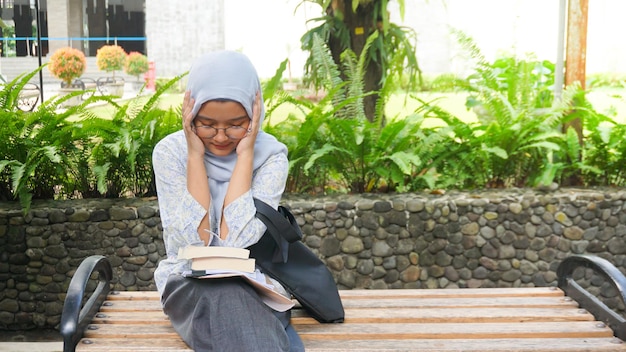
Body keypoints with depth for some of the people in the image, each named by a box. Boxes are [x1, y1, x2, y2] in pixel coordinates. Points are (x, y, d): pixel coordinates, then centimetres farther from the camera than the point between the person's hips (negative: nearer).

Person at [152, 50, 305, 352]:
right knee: (225, 300, -34)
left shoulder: (271, 155, -9)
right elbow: (192, 243, -18)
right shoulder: (170, 152, -8)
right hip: (190, 285, 0)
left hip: (254, 285, 0)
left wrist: (245, 154, -21)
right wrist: (195, 155, -20)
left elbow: (236, 241, -21)